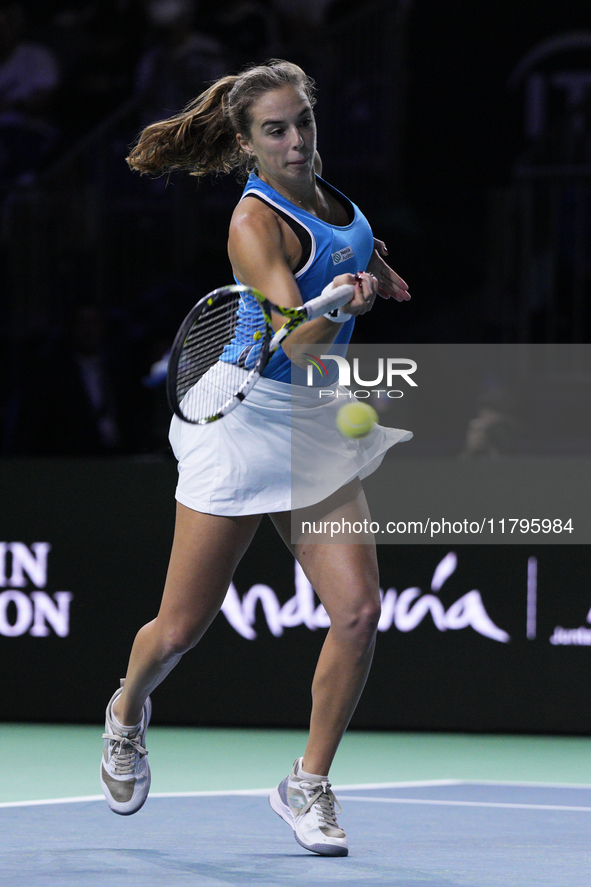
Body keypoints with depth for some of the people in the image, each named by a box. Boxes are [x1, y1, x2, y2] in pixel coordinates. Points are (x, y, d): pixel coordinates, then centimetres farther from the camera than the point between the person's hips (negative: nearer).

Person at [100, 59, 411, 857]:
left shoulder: (321, 191, 4)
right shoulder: (257, 223, -18)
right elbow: (298, 342, -27)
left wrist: (374, 275, 14)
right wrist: (342, 300, -43)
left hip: (316, 428, 6)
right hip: (243, 418, -6)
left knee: (357, 610, -12)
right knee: (181, 629, 3)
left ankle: (309, 785, 3)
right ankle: (128, 713, 38)